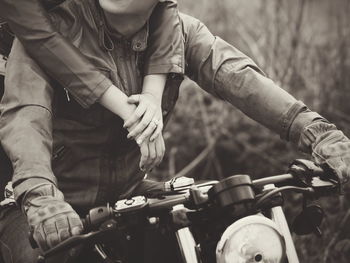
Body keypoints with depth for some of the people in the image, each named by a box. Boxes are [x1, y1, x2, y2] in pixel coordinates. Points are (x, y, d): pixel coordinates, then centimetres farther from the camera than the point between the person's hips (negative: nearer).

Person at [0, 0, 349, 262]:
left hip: (127, 197, 4)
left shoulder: (178, 30, -1)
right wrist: (40, 194, -48)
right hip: (58, 208, -4)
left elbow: (236, 76, -17)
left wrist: (314, 131, -34)